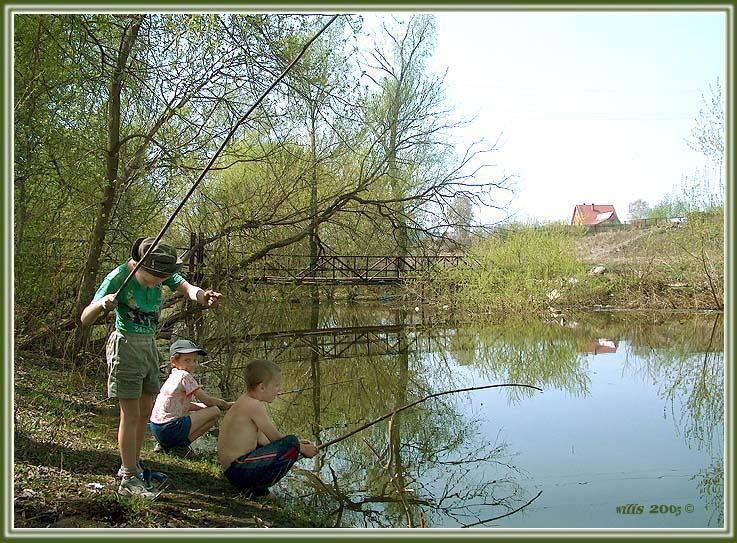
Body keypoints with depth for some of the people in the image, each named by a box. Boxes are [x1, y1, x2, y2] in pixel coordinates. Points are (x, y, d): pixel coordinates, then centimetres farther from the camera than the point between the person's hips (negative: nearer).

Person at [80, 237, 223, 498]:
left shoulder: (162, 271, -6)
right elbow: (85, 319, -23)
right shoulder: (118, 277, -21)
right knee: (131, 415, -6)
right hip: (126, 346, -6)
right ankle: (129, 479, 1)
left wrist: (202, 296, -48)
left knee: (145, 412, 14)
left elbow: (186, 287, -24)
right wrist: (102, 304, -45)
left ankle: (131, 465, 29)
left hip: (148, 345, 7)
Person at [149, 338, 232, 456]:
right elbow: (207, 400, -9)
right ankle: (180, 445, -6)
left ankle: (167, 445, 15)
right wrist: (225, 404, 9)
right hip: (170, 429, -9)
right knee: (215, 412, -8)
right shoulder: (185, 376, -9)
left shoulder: (173, 376, 18)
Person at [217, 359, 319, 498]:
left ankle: (251, 486, 13)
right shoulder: (254, 405, -17)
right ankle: (258, 490, -9)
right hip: (239, 470, -10)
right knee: (292, 445, -21)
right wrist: (302, 448, 1)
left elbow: (261, 438, 16)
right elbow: (275, 437, -13)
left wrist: (296, 444, 12)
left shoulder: (245, 401, 13)